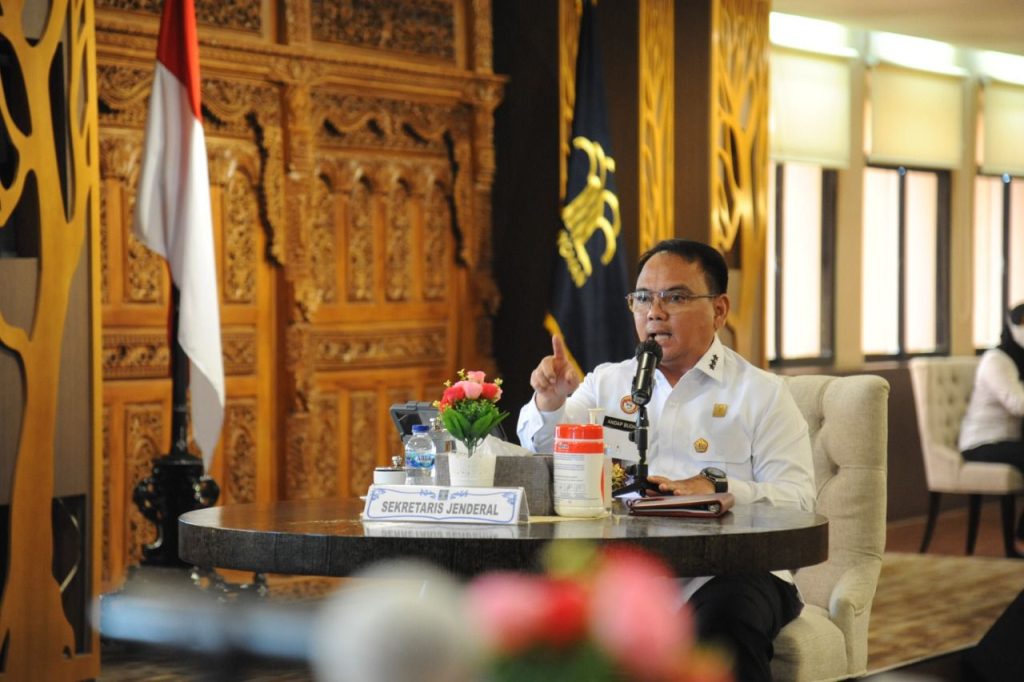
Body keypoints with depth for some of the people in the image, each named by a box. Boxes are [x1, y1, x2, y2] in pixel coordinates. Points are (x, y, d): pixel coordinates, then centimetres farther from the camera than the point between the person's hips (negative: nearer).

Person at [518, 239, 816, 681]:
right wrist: (549, 403, -11)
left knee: (726, 631, -37)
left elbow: (797, 499, 0)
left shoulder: (762, 394, 11)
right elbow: (542, 453, 11)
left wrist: (718, 490, -18)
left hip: (726, 568, -3)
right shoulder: (607, 383, 22)